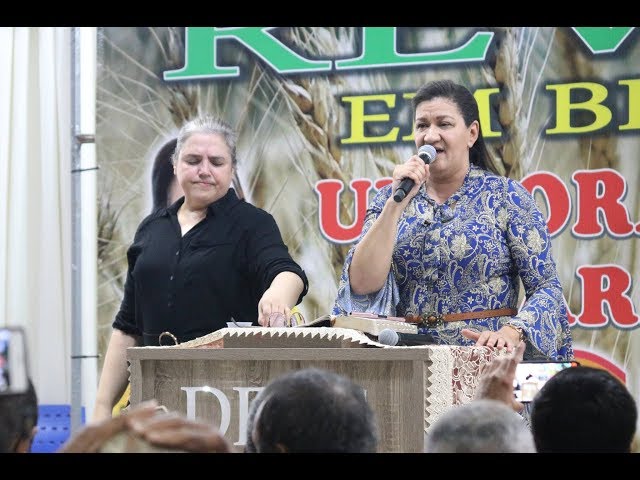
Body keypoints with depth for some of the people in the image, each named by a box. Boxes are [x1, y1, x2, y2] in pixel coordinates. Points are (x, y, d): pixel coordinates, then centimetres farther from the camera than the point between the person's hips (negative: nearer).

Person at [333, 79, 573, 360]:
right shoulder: (389, 199, 11)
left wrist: (510, 332, -17)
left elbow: (547, 287, 0)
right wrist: (398, 203, -6)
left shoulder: (507, 197, 4)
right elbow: (363, 284, -1)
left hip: (485, 357, -3)